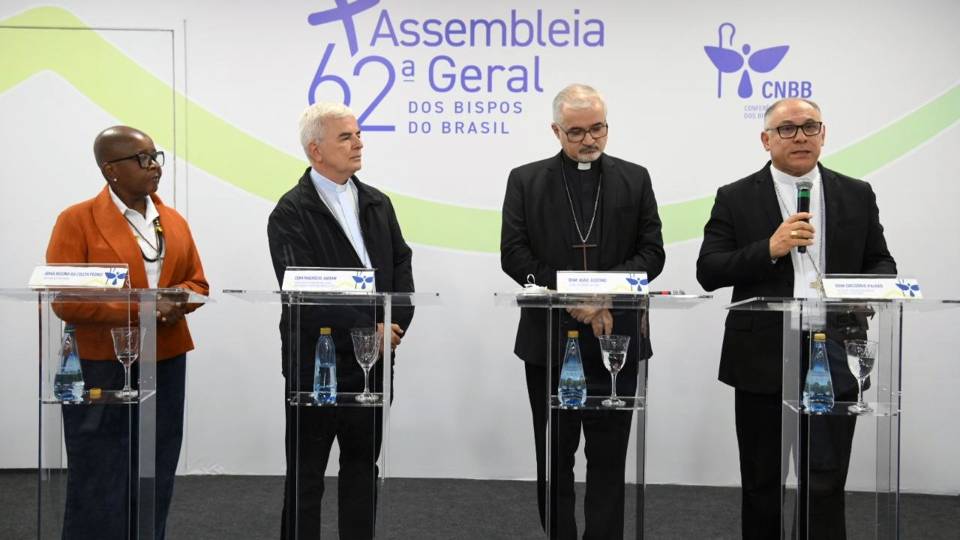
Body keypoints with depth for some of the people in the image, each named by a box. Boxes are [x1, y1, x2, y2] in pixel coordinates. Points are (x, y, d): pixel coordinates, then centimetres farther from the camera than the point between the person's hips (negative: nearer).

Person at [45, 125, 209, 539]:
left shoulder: (174, 221, 10)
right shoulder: (76, 220, -7)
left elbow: (197, 283, 16)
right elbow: (64, 300, -13)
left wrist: (178, 300, -8)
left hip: (165, 364, 5)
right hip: (100, 368, -5)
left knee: (155, 483, 12)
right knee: (99, 486, 2)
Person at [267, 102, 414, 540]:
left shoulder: (377, 203, 10)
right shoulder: (291, 212, -10)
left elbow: (401, 265, 10)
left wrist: (397, 324, -6)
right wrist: (366, 328, -18)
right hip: (315, 364, -5)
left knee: (362, 467, 14)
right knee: (306, 474, 5)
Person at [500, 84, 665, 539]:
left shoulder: (634, 179, 8)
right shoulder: (525, 180, 5)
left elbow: (652, 253, 2)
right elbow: (513, 254, -2)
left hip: (614, 338, 0)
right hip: (548, 339, 0)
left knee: (608, 458, 3)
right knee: (553, 458, 8)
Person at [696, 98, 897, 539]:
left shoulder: (857, 196, 9)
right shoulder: (736, 199, 3)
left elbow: (882, 264, 13)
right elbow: (708, 272, -3)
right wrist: (770, 249, -17)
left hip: (833, 357, 1)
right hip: (762, 358, 0)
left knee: (826, 483, -1)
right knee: (761, 483, 11)